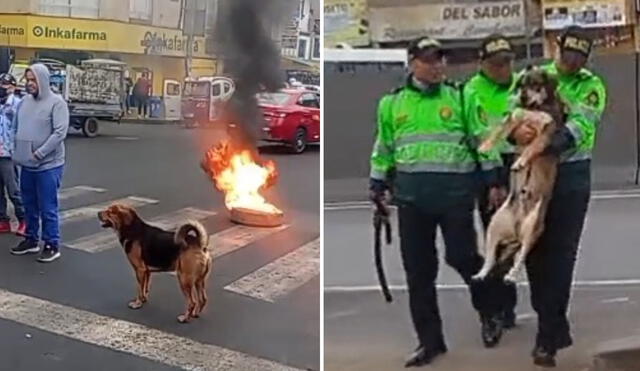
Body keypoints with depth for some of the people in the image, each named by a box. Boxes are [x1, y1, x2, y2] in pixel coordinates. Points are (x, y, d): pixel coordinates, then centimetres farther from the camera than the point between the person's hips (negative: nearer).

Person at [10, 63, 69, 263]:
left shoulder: (56, 102, -11)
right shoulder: (25, 101, 7)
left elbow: (60, 132, -18)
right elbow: (16, 128, 17)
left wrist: (39, 154, -18)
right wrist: (17, 152, 8)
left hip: (48, 165, -6)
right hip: (26, 165, 6)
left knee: (47, 208, -1)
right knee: (30, 205, 16)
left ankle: (52, 245, 9)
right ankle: (31, 239, 30)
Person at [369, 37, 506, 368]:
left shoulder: (459, 98, 4)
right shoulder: (392, 103, 9)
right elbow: (383, 149, 17)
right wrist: (378, 184, 12)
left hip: (455, 190, -2)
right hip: (411, 194, 3)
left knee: (461, 256, -5)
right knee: (418, 269, 5)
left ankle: (489, 311, 26)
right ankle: (429, 340, 17)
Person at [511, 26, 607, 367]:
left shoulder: (591, 86, 1)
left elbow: (583, 124, -16)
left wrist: (554, 142, -36)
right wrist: (516, 128, -28)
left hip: (571, 175, -3)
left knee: (560, 253, -4)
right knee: (534, 248, 8)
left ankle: (548, 338, 1)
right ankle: (553, 325, 26)